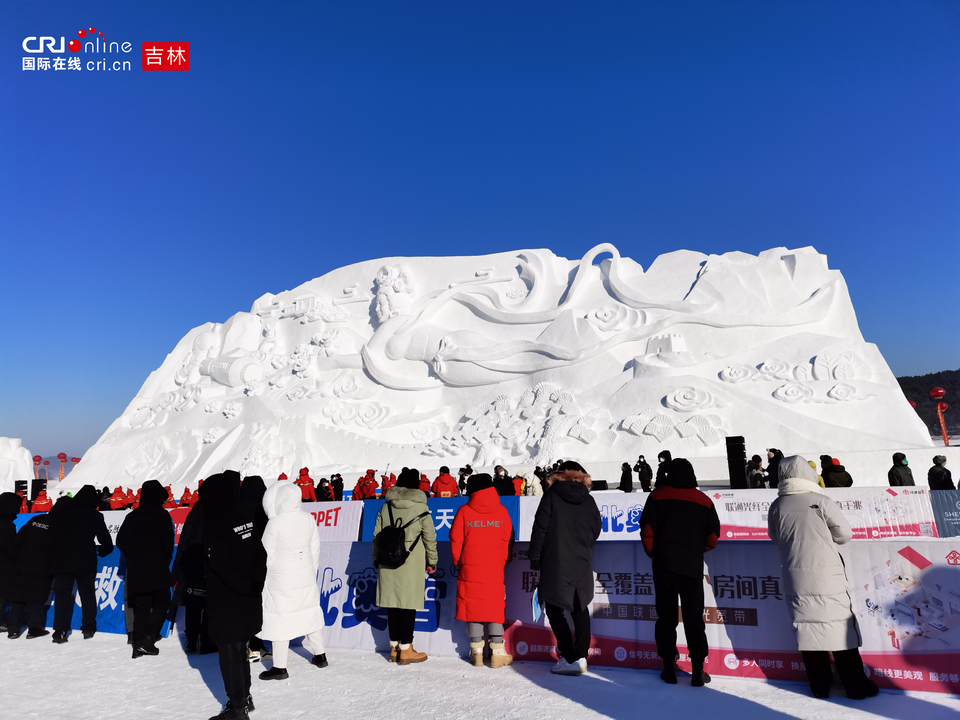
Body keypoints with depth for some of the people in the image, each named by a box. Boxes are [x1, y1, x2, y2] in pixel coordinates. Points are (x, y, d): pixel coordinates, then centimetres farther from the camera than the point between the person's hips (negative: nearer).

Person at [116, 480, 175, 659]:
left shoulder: (132, 516, 8)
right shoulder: (162, 515, -9)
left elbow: (121, 541, 11)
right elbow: (168, 542, -12)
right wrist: (165, 560, 7)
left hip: (135, 570, 5)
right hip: (157, 569, -5)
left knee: (140, 608, 12)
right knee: (161, 603, 6)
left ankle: (139, 644, 11)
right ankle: (148, 638, -8)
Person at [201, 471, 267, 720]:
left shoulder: (212, 524, -17)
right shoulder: (247, 519, 3)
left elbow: (223, 566, -21)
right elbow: (261, 554, 2)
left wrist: (245, 588, -11)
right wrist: (254, 585, 2)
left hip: (227, 604, -7)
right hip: (249, 602, 7)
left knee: (230, 655, 5)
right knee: (240, 651, 21)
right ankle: (244, 698, 32)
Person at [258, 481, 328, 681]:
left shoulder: (275, 523, -19)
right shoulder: (309, 519, -4)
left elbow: (267, 555, -11)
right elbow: (315, 548, 5)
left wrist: (262, 577, 5)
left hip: (281, 580, -5)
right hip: (306, 576, 5)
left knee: (279, 619, 6)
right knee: (310, 613, 17)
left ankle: (280, 667, 14)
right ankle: (319, 655, 30)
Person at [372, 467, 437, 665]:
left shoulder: (386, 507, 5)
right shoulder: (420, 507, -5)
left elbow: (377, 536, 9)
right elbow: (430, 537, -2)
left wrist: (376, 558, 21)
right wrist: (432, 561, 10)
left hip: (388, 564, 4)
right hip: (412, 565, -4)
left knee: (393, 605, 11)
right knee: (409, 604, 3)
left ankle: (395, 648, 21)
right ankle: (406, 650, 8)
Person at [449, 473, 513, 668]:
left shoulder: (464, 511, -4)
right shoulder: (502, 511, -1)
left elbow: (456, 540, -2)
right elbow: (508, 541, 3)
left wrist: (458, 562, 12)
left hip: (469, 569, -1)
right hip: (495, 570, 1)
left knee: (472, 606, 9)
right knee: (495, 606, 10)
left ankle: (477, 651, 12)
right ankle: (497, 652, 9)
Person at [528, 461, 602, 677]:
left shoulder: (552, 495, -4)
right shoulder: (588, 499, 6)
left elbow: (540, 528, -8)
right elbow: (596, 530, 11)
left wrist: (534, 559, -2)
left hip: (556, 563, -4)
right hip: (582, 563, 4)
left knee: (555, 609, 4)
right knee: (580, 608, 17)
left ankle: (570, 658, -1)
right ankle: (581, 656, 14)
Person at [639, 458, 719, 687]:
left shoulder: (658, 495, 0)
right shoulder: (704, 500, 3)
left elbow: (647, 528, -5)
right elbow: (713, 535, 3)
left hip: (665, 565, -1)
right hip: (693, 567, 1)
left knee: (666, 616, 8)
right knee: (694, 618, 9)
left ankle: (669, 668, 11)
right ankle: (698, 670, 10)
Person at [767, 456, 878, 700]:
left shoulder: (776, 507, -1)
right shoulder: (820, 501, -10)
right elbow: (846, 534, -2)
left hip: (796, 578, 3)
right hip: (827, 576, -3)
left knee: (807, 627, 10)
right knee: (841, 627, 8)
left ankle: (819, 685, 18)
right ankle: (856, 686, 17)